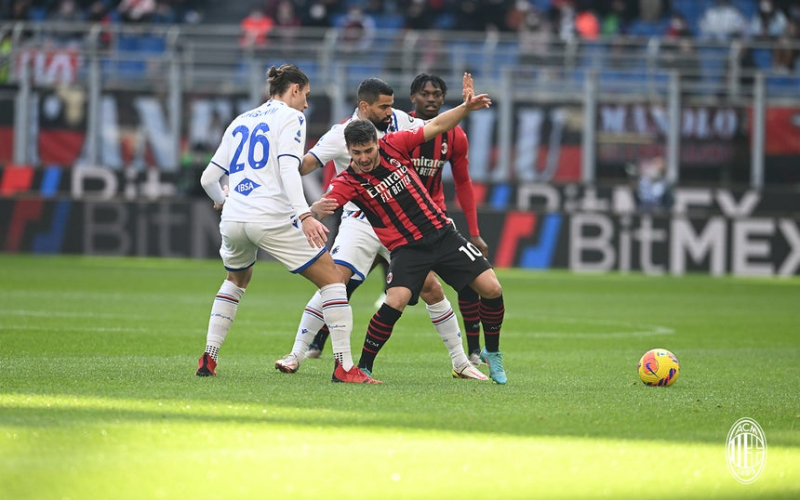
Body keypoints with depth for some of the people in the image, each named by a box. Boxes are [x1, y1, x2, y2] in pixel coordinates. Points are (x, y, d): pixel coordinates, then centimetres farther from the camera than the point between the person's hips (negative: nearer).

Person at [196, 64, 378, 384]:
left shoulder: (240, 122, 20)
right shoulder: (290, 117, 3)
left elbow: (208, 178, 20)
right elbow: (288, 169, -15)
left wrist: (222, 202, 42)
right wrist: (305, 215, -25)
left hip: (233, 220, 6)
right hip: (272, 219, -6)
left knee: (237, 279, 34)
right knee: (331, 277, 3)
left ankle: (208, 359, 24)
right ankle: (344, 366, -6)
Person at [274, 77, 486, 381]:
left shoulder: (398, 121, 3)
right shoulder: (342, 134, -10)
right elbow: (305, 164, -18)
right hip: (360, 224, -4)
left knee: (430, 286, 0)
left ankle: (460, 362, 12)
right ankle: (296, 354, -10)